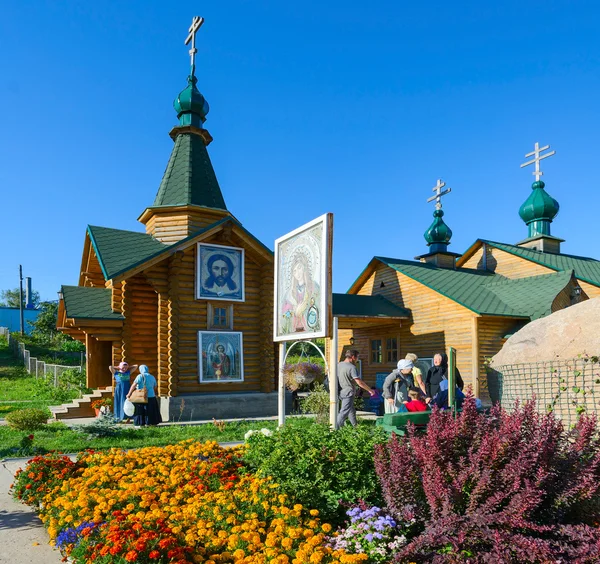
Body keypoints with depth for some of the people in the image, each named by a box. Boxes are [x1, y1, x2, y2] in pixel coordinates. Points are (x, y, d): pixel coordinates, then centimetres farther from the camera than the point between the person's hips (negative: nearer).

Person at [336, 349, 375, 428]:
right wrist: (370, 390, -8)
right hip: (348, 393, -9)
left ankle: (355, 427, 31)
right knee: (344, 412, -7)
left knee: (351, 411, 21)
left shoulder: (339, 365, 5)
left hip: (341, 392, 9)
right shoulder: (352, 367, -19)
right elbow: (359, 382, -19)